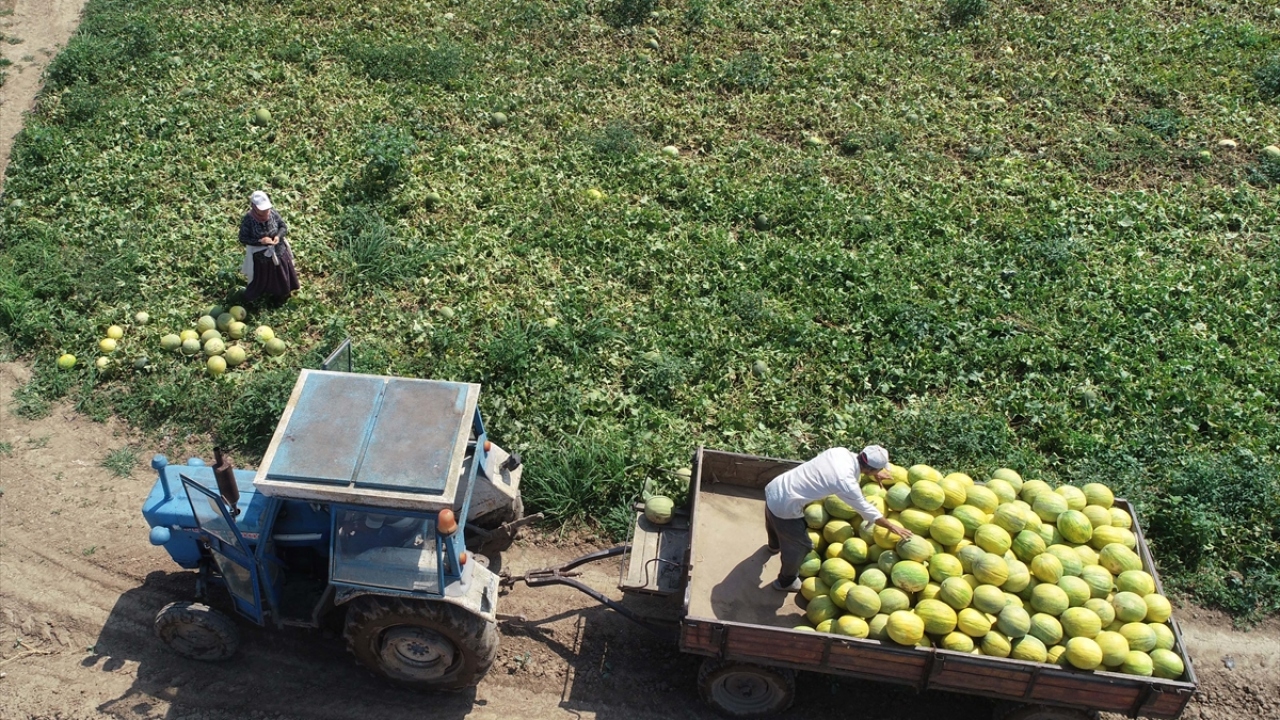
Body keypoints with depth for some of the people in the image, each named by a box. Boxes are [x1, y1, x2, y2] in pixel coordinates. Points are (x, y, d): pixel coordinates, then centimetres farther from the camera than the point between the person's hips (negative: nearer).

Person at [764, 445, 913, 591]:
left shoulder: (841, 451, -4)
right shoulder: (846, 482, -24)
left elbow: (856, 460, 23)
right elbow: (866, 510, -9)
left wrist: (875, 474, 37)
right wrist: (892, 526, 4)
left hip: (774, 488, 8)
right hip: (784, 507, -8)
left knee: (774, 524, 39)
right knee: (800, 546, 17)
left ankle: (775, 545, 72)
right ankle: (786, 581, 42)